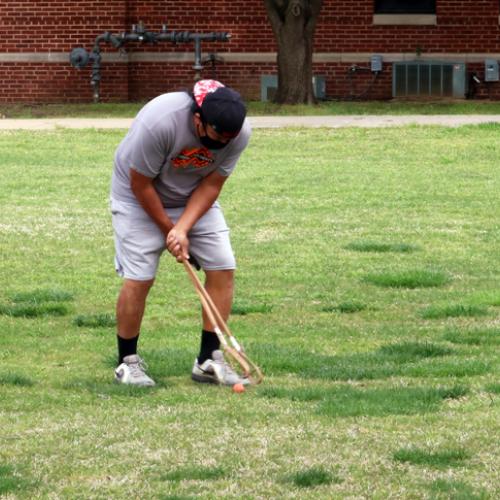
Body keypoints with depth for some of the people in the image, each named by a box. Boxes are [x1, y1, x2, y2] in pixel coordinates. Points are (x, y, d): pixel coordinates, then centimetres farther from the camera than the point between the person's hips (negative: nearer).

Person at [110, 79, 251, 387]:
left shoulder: (240, 132, -23)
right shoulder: (159, 122, -37)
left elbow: (211, 185, -13)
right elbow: (141, 184, -24)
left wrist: (183, 229, -24)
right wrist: (169, 230, -16)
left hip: (196, 200, 5)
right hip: (141, 199, -4)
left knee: (223, 268, -7)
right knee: (139, 278, -13)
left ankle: (209, 360, 3)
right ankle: (128, 361, 5)